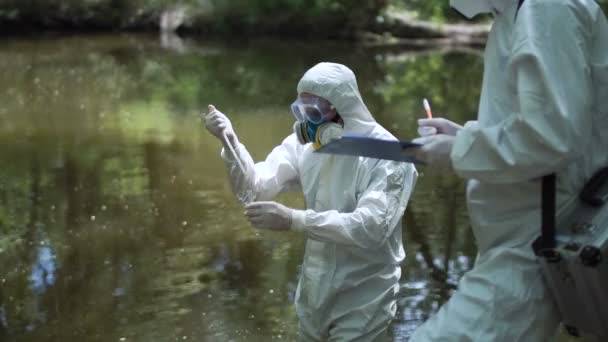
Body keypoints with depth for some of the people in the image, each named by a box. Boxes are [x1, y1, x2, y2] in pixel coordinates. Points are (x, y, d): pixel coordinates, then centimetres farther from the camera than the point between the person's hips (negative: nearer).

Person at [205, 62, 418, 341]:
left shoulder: (387, 155, -19)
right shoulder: (305, 143, -1)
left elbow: (371, 228, -29)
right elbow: (254, 190, -5)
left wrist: (293, 220, -34)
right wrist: (229, 141, -21)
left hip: (362, 302, -5)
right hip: (314, 294, 6)